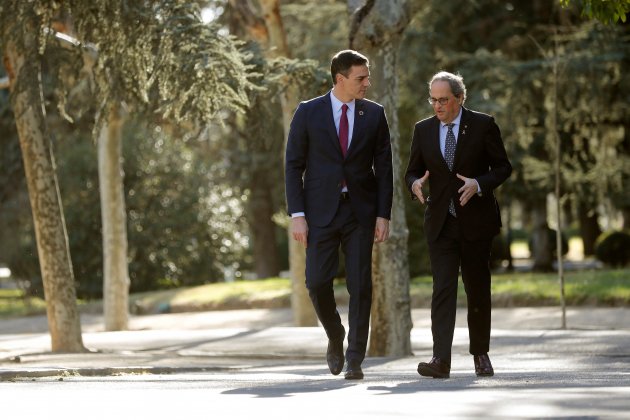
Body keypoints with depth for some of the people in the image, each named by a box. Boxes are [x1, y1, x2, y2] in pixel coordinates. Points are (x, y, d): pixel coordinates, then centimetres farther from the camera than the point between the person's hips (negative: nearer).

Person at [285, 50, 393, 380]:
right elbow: (294, 166, 0)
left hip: (361, 211, 1)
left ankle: (355, 360, 3)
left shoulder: (374, 114, 5)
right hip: (321, 210, -1)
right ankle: (335, 338, 23)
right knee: (317, 282, -5)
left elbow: (384, 168, 5)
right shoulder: (308, 113, 0)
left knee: (360, 285, -3)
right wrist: (297, 214, -8)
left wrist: (383, 215, -2)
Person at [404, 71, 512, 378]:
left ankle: (480, 353, 23)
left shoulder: (483, 126, -2)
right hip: (441, 223, 1)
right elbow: (412, 171, 12)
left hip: (476, 220, -1)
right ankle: (440, 359, -21)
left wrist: (479, 184, -19)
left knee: (478, 290, 8)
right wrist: (415, 183, -12)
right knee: (442, 289, -11)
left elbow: (503, 167, 0)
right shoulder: (423, 130, 7)